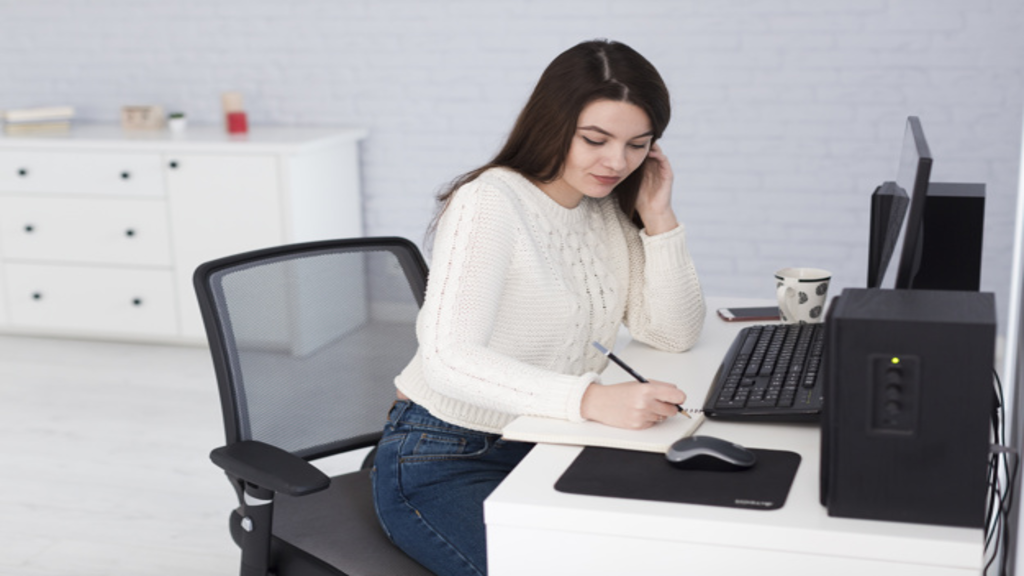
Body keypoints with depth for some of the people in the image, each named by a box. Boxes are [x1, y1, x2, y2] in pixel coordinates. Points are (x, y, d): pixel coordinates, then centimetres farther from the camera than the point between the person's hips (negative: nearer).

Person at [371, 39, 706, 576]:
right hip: (443, 464, -7)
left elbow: (674, 335, 3)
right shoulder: (491, 202, -20)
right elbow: (448, 359, -32)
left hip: (541, 449, 7)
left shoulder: (609, 209, 4)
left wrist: (657, 217, -8)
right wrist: (592, 399, -44)